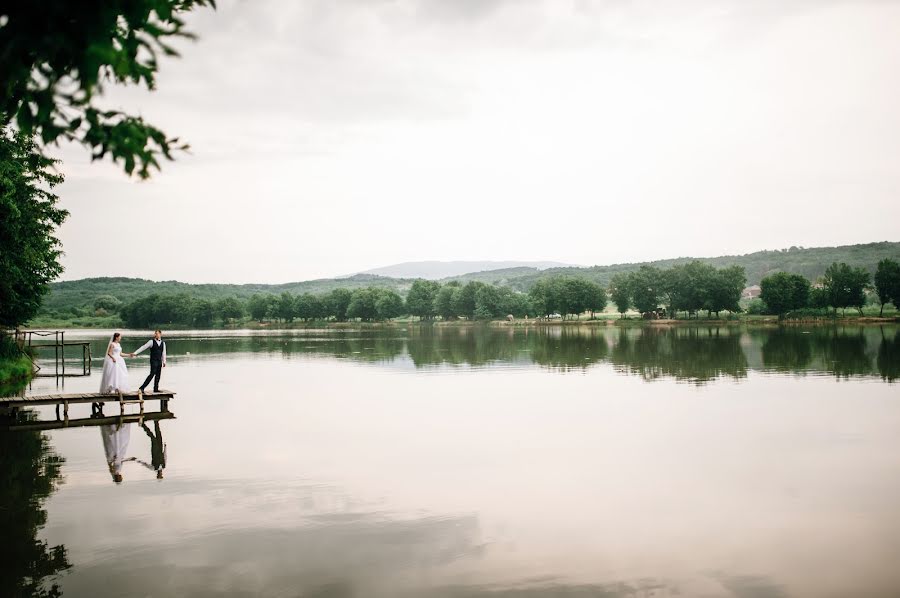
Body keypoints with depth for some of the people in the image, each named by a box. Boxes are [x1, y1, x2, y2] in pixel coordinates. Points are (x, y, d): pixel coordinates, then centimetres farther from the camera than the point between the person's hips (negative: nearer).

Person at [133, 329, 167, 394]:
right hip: (153, 360, -5)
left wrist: (164, 361, 13)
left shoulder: (163, 343, 10)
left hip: (159, 361, 5)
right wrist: (135, 353, -12)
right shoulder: (151, 341, -3)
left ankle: (156, 389, 13)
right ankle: (142, 388, -13)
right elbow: (143, 347, -6)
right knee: (152, 374, -14)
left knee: (158, 375, 6)